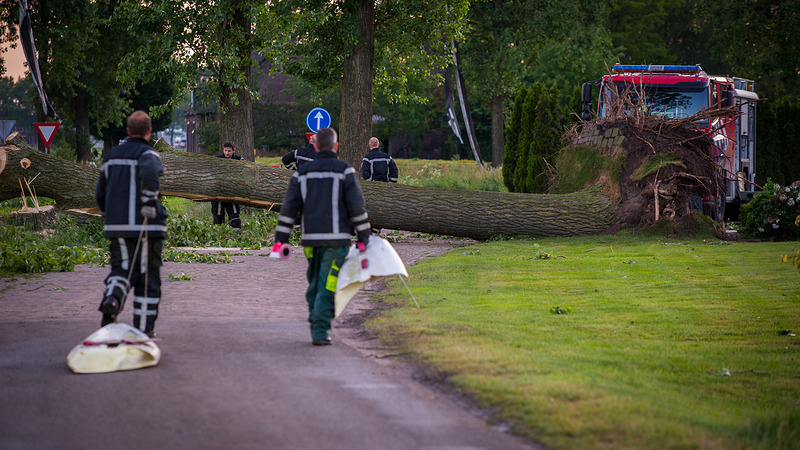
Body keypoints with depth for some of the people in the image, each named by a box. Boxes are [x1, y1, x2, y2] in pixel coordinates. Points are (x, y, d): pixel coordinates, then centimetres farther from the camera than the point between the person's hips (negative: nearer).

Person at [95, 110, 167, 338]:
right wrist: (150, 202, -25)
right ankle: (144, 326, 7)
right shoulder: (147, 154, -6)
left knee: (122, 269, 11)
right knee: (147, 276, 5)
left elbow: (100, 193, 19)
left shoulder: (111, 157, 13)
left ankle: (111, 300, -21)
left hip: (117, 226, 5)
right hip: (146, 225, -5)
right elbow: (149, 172, -31)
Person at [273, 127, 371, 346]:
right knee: (328, 287, -4)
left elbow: (289, 207, 4)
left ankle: (317, 329, 17)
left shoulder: (302, 173, 9)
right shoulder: (345, 171, -1)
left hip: (311, 238, 4)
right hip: (336, 238, -4)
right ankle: (320, 332, -11)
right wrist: (363, 238, -1)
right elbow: (357, 207, -6)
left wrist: (280, 239, 4)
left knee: (315, 285, 16)